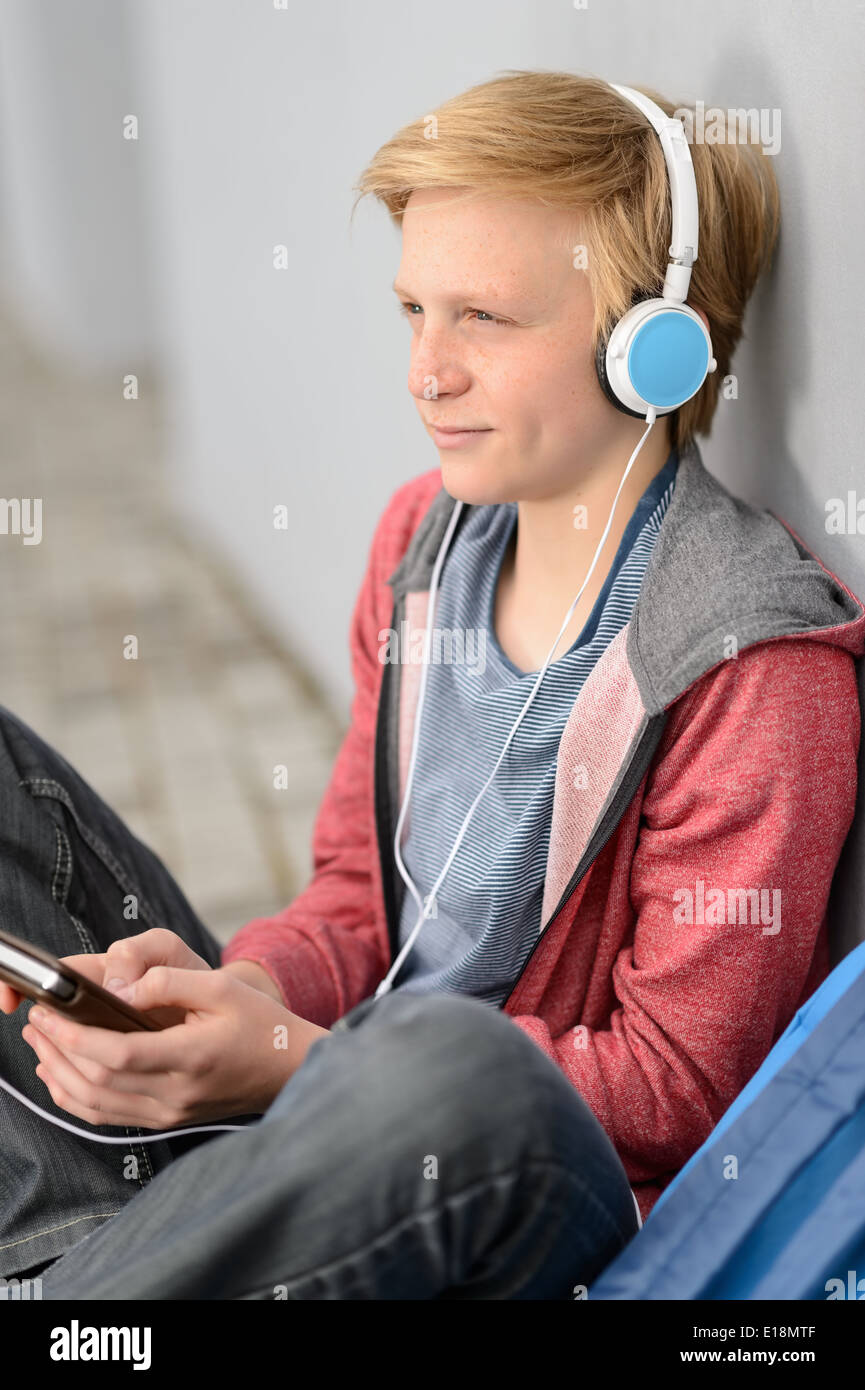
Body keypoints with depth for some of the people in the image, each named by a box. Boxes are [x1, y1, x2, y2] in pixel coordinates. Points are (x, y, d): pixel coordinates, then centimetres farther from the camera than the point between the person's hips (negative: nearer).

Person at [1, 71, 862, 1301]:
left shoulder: (762, 669, -17)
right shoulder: (424, 536, 4)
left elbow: (677, 1081, -15)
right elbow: (358, 902, 11)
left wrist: (292, 1060, -23)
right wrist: (239, 988, -12)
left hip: (522, 1202, -6)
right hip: (321, 1075, 7)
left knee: (448, 1067, -43)